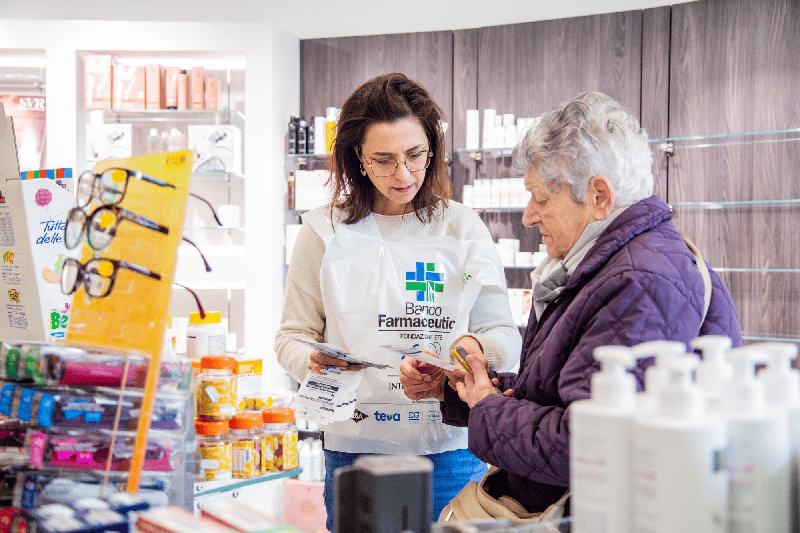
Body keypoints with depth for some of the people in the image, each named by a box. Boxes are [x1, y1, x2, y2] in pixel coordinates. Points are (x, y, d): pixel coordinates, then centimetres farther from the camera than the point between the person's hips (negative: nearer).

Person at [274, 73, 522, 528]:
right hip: (355, 445, 0)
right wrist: (313, 360, -16)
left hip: (452, 445, 0)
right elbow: (293, 335, 7)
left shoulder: (464, 229, 4)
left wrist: (479, 347, -18)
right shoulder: (325, 233, 4)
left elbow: (505, 334, 5)